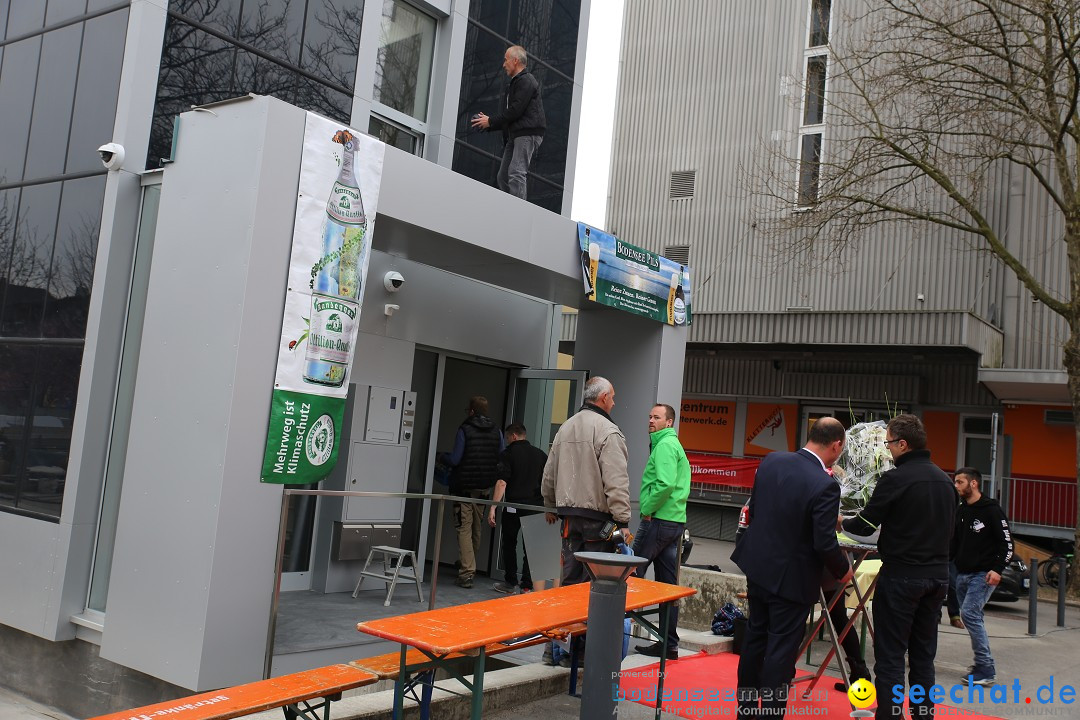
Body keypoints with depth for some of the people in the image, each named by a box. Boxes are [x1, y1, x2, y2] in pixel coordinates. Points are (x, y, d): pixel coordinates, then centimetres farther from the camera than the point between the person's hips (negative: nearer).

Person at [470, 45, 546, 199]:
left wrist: (491, 121, -8)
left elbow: (515, 110, -15)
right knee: (503, 175, 4)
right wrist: (489, 121, 11)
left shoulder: (526, 81, -5)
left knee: (516, 173, -20)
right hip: (515, 134, 10)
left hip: (528, 133, -10)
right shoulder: (514, 84, 27)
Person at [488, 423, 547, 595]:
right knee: (530, 547, 9)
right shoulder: (541, 454, 9)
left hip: (514, 505, -4)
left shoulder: (508, 454, -5)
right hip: (536, 506, 4)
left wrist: (493, 508, -16)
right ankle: (527, 586, 8)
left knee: (509, 544, 11)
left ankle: (510, 583, 16)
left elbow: (502, 482, -14)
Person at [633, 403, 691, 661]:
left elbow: (665, 483, -24)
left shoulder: (665, 445, -10)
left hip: (658, 521, -10)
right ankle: (669, 644, 14)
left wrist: (647, 509, -13)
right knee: (667, 584, 10)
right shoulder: (675, 445, 21)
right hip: (675, 521, 10)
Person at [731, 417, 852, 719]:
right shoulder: (825, 485, -23)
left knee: (755, 637, 19)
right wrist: (843, 570, -2)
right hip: (791, 577, -7)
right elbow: (825, 543, -20)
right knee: (781, 649, 5)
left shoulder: (771, 461, -4)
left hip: (758, 566, 7)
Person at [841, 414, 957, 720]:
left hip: (901, 576, -7)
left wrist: (841, 522, 11)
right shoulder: (944, 480, 8)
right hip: (937, 576, 7)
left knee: (890, 657, 0)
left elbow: (864, 527, -9)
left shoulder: (895, 479, -14)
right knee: (923, 655, 15)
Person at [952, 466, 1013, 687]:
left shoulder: (991, 510, -8)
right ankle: (983, 666, 15)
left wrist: (998, 569, -20)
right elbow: (954, 543, 21)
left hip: (983, 574, -8)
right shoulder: (960, 511, 14)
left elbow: (1007, 542, -10)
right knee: (972, 618, 7)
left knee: (970, 613, -17)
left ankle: (985, 670, -12)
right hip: (962, 574, 8)